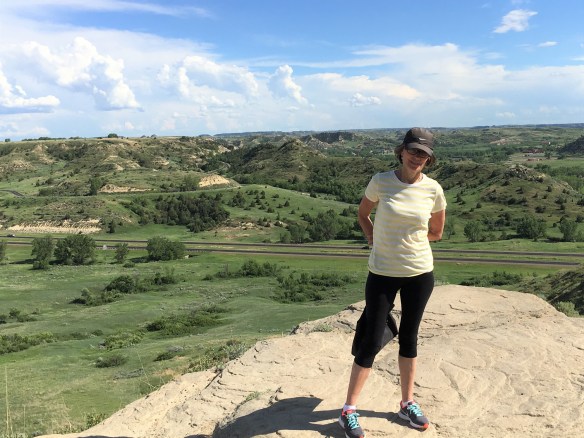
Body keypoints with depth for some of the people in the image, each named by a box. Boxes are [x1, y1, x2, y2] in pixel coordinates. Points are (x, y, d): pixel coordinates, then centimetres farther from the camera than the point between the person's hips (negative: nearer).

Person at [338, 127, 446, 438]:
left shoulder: (433, 189, -4)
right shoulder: (381, 181, -8)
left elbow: (436, 232, 9)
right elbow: (363, 213, 9)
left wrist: (409, 237, 0)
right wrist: (375, 239, -3)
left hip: (420, 272, 2)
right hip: (383, 273, -2)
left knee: (408, 338, 16)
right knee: (371, 342, 2)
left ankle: (407, 403, 33)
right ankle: (349, 410, 16)